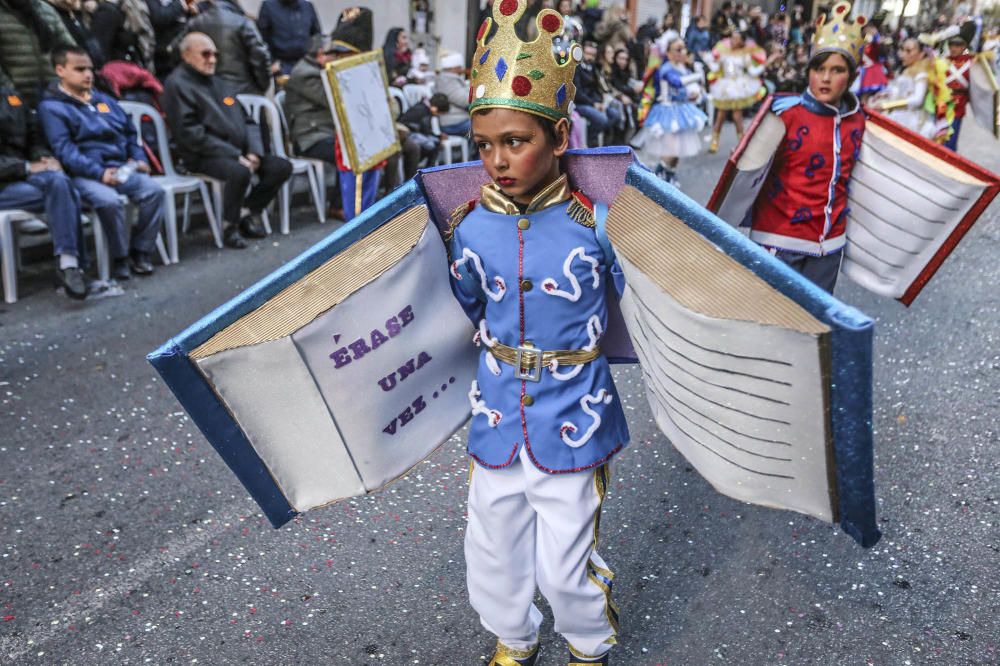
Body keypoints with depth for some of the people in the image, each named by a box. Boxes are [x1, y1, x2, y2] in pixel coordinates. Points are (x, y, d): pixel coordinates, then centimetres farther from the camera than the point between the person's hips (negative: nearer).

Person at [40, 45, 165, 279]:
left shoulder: (104, 99, 23)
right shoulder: (51, 107, 1)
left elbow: (130, 132, 25)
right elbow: (65, 151, -11)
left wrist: (139, 159, 4)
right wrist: (99, 172, -24)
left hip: (121, 168, 6)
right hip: (84, 174, -5)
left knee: (154, 190, -21)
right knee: (109, 201, -35)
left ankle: (140, 252, -10)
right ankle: (121, 258, -15)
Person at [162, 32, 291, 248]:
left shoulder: (215, 81, 22)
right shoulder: (177, 84, -4)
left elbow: (246, 120, 18)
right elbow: (190, 134, -15)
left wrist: (254, 152, -2)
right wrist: (235, 156, -19)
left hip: (239, 151, 8)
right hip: (203, 157, -8)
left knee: (282, 167, -6)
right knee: (240, 172, -35)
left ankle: (247, 212, 5)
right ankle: (230, 227, -13)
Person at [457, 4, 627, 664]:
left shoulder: (593, 225, -15)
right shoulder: (469, 228, -8)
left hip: (571, 427, -3)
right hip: (496, 422, 3)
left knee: (567, 568, 11)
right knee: (493, 558, 21)